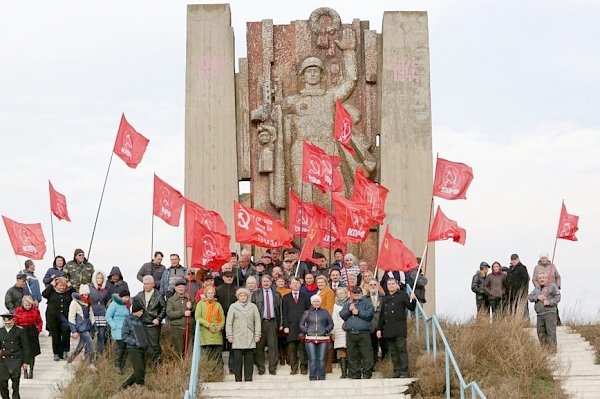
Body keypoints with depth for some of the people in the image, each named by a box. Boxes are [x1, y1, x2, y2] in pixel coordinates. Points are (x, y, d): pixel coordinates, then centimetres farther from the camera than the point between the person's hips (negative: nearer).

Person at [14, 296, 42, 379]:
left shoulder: (35, 310, -2)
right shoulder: (18, 311, -4)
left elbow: (39, 322, 9)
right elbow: (15, 323, 5)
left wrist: (38, 330, -3)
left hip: (32, 332, 1)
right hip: (22, 332, -1)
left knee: (32, 352, 5)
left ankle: (31, 370, 16)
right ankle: (25, 371, 8)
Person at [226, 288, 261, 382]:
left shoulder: (253, 307, 10)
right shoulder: (233, 307, 7)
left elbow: (257, 321, 10)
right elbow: (228, 323, 6)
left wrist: (257, 335, 4)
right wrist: (229, 336, -1)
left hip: (250, 339, 1)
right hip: (237, 338, -1)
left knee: (249, 360, 1)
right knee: (237, 360, -4)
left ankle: (248, 379, 5)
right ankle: (238, 380, 1)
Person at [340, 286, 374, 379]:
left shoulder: (366, 304, 11)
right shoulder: (347, 305, 22)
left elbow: (369, 314, -5)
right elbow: (342, 315, 9)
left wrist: (358, 312, -4)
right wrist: (349, 310, -6)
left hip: (364, 333, -3)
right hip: (350, 334, 3)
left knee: (367, 355, -9)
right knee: (352, 356, 4)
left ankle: (367, 374, -6)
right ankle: (354, 375, 9)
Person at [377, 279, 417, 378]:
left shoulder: (403, 295, 6)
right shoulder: (385, 299, 21)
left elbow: (411, 308, 0)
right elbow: (381, 315, 22)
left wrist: (413, 300, -19)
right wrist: (379, 328, 17)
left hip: (400, 328, -5)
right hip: (388, 329, 5)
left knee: (402, 349, -10)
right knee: (393, 352, 5)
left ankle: (404, 372, -10)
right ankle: (397, 372, 8)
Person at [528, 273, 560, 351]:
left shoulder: (552, 286, 5)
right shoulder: (536, 289, 21)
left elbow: (557, 297, -2)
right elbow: (530, 297, 11)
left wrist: (549, 302, -15)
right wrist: (537, 297, -7)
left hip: (550, 313, -6)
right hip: (540, 314, 6)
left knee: (551, 332, -10)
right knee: (541, 332, 6)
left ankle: (552, 349, -8)